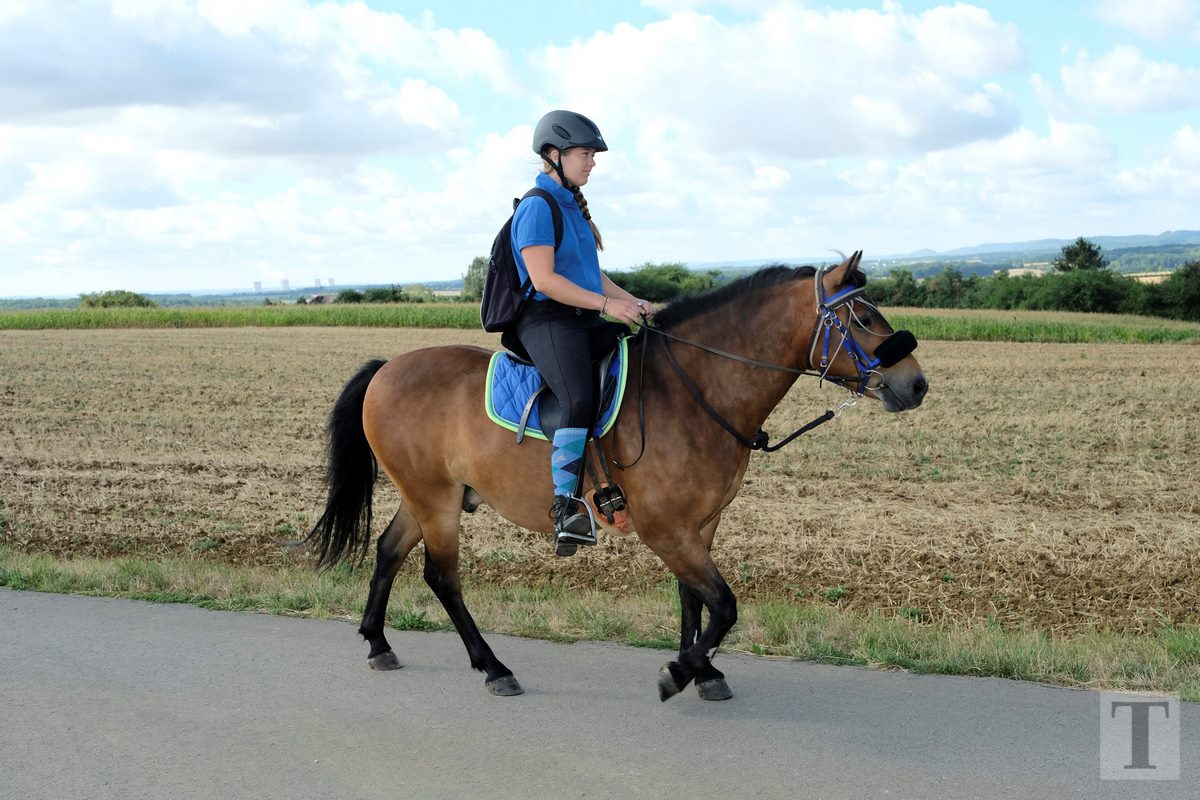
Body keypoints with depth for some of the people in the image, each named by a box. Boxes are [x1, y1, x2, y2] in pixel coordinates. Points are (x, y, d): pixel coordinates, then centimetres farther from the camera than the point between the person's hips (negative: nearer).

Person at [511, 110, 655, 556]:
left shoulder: (572, 206, 19)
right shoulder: (538, 208, -9)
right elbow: (544, 279, -19)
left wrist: (632, 302, 9)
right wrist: (607, 304, -20)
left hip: (585, 320, 10)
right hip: (548, 321, -10)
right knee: (580, 399, -31)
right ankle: (565, 505, -29)